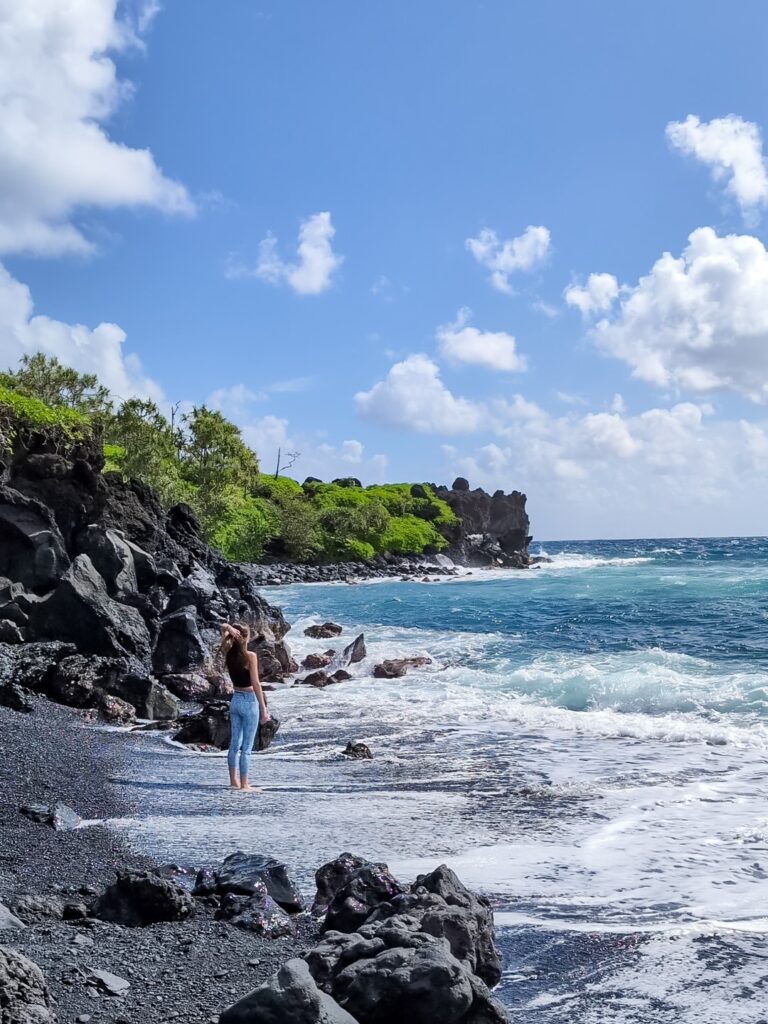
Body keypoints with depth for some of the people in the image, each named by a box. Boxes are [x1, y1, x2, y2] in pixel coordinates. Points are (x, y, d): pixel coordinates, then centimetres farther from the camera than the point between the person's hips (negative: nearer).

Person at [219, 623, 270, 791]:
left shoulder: (228, 654, 1)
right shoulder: (250, 656, -16)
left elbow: (223, 627, 11)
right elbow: (255, 684, -17)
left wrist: (228, 628, -13)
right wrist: (263, 708, -12)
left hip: (235, 700, 6)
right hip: (249, 701, -6)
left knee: (234, 744, 13)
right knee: (246, 746, 0)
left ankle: (234, 781, 19)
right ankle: (244, 784, 4)